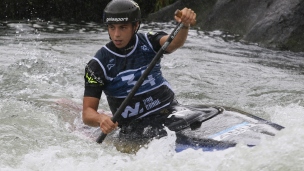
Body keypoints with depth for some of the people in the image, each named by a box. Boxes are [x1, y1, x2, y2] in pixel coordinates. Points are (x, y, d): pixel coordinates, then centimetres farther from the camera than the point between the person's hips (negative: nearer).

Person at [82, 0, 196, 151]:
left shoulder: (148, 42, 2)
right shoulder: (98, 64, -6)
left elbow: (174, 43, -20)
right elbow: (87, 113, -10)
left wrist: (185, 25, -43)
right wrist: (101, 119, -34)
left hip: (170, 113, 3)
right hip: (134, 127, -3)